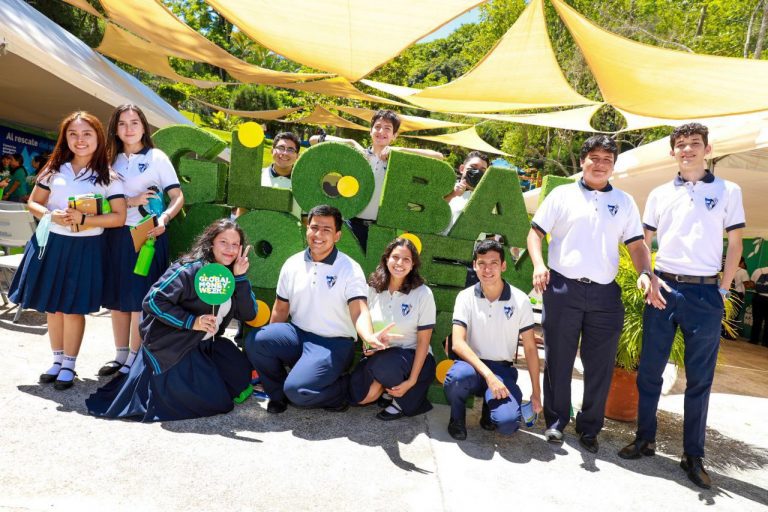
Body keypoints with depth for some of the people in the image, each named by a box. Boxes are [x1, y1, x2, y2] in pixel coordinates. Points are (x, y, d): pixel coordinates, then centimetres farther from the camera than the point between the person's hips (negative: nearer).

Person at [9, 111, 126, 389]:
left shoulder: (108, 176, -3)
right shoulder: (55, 169, 6)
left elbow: (119, 217, -8)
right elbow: (33, 203, 10)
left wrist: (84, 219, -20)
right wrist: (51, 216, -11)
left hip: (85, 248, -3)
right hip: (52, 243, 4)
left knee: (73, 308, 2)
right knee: (51, 306, 10)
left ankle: (69, 365, 17)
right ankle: (57, 360, 27)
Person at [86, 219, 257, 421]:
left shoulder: (230, 276, 1)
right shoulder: (190, 270, -20)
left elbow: (248, 314, -5)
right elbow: (153, 300, -22)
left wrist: (240, 277, -16)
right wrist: (192, 322, -27)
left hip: (204, 344, 8)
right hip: (172, 347, -7)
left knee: (241, 375, 4)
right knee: (215, 401, -7)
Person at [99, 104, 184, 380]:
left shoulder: (157, 158, -2)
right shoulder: (112, 159, 11)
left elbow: (178, 197, -7)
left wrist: (163, 219, -24)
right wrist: (131, 201, -12)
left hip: (146, 235, -5)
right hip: (116, 234, 5)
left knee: (140, 299, -1)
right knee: (116, 296, 9)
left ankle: (134, 359, 10)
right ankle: (120, 354, 21)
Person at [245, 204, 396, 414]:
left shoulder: (350, 269, -11)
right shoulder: (292, 264, 3)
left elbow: (359, 311, -22)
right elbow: (280, 310, 12)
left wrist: (369, 337, -44)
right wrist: (270, 344, 9)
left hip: (333, 343, -5)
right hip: (298, 334, 5)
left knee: (297, 390, -26)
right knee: (254, 340, -20)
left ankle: (343, 389, 6)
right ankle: (279, 393, 5)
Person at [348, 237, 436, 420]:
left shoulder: (423, 294, -13)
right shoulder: (373, 288, -2)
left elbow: (423, 341, -11)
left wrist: (412, 380, -16)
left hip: (411, 356, -4)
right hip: (378, 354, 4)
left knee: (384, 364, -36)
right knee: (359, 397, -17)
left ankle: (402, 400, -4)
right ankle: (382, 382, 17)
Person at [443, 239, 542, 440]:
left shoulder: (520, 300, -2)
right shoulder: (465, 297, -4)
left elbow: (530, 349, 3)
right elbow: (458, 343, -14)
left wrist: (536, 393, 2)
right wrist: (488, 375, -26)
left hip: (502, 369, 1)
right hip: (472, 363, 0)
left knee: (507, 423, -26)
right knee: (458, 375, -37)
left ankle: (489, 407, 12)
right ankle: (457, 416, -2)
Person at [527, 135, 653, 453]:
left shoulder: (624, 202, 13)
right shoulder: (562, 195, 7)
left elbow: (636, 245, 10)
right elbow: (535, 232, 5)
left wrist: (645, 274, -9)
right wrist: (539, 265, -13)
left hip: (605, 294, 2)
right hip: (562, 289, -2)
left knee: (600, 365, 7)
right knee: (558, 360, 6)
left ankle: (589, 428, 22)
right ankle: (555, 421, 21)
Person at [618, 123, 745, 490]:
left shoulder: (728, 191, 5)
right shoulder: (660, 194, 10)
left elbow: (735, 244, 6)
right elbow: (642, 243, 12)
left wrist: (723, 291, -1)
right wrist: (649, 279, -3)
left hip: (705, 293, -1)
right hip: (663, 288, 2)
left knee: (700, 378, 5)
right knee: (649, 371, 6)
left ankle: (693, 456, 17)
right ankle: (644, 439, 21)